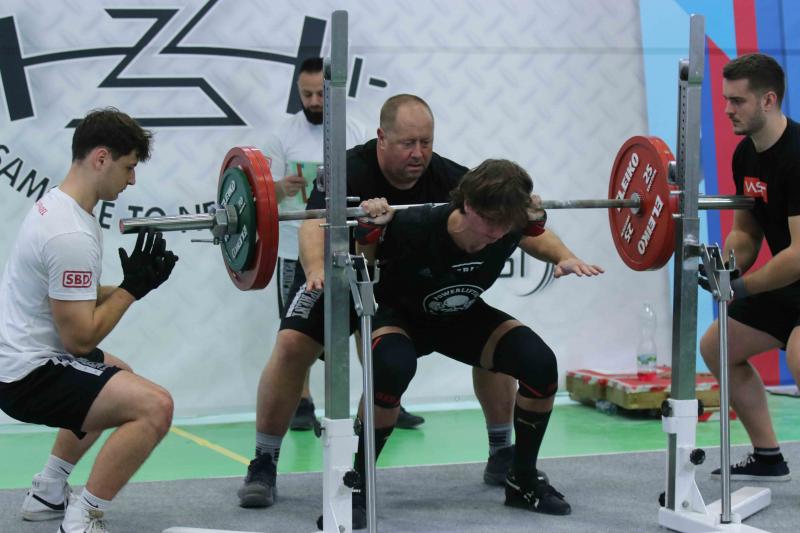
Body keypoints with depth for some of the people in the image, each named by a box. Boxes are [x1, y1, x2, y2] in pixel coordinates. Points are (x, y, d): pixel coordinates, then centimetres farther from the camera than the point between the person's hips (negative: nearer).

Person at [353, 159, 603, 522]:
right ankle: (357, 484, -20)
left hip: (462, 317, 4)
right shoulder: (414, 229, -36)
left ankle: (523, 481, 1)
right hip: (401, 317, -4)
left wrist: (564, 258, -16)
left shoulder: (507, 229, -25)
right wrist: (370, 231, -37)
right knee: (393, 368, -39)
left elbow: (531, 236, 3)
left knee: (540, 364, -19)